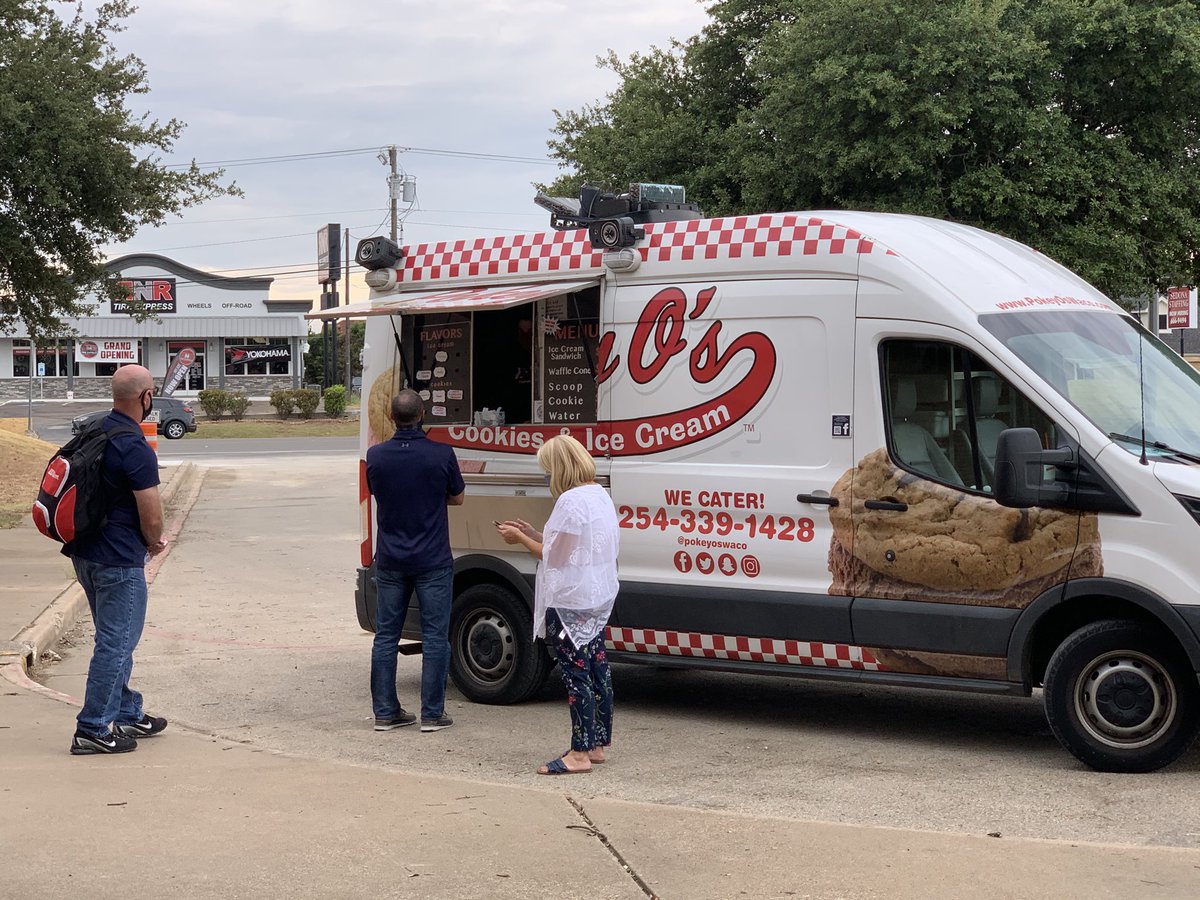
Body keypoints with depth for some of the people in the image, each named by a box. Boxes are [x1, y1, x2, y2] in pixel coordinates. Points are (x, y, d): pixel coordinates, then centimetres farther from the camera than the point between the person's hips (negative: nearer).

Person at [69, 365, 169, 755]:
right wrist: (155, 543, 4)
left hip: (85, 553, 9)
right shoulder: (136, 451, -21)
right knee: (115, 644, -1)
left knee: (116, 639, 20)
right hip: (119, 560, -9)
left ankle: (128, 715, 31)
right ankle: (92, 730, 3)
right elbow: (152, 520, -19)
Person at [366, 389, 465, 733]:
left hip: (390, 561, 3)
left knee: (385, 636, 11)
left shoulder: (376, 455, -5)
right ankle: (432, 714, 4)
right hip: (433, 562, -3)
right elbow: (457, 497, 3)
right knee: (435, 637, 4)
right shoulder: (441, 454, -12)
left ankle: (385, 712, 13)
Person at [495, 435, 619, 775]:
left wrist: (520, 539, 0)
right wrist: (532, 532, 15)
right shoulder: (600, 495, 12)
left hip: (570, 603, -10)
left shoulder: (571, 501, -19)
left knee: (575, 674, -7)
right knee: (597, 669, 14)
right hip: (599, 598, 10)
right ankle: (597, 744, 22)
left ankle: (580, 753, -5)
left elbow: (554, 556, -14)